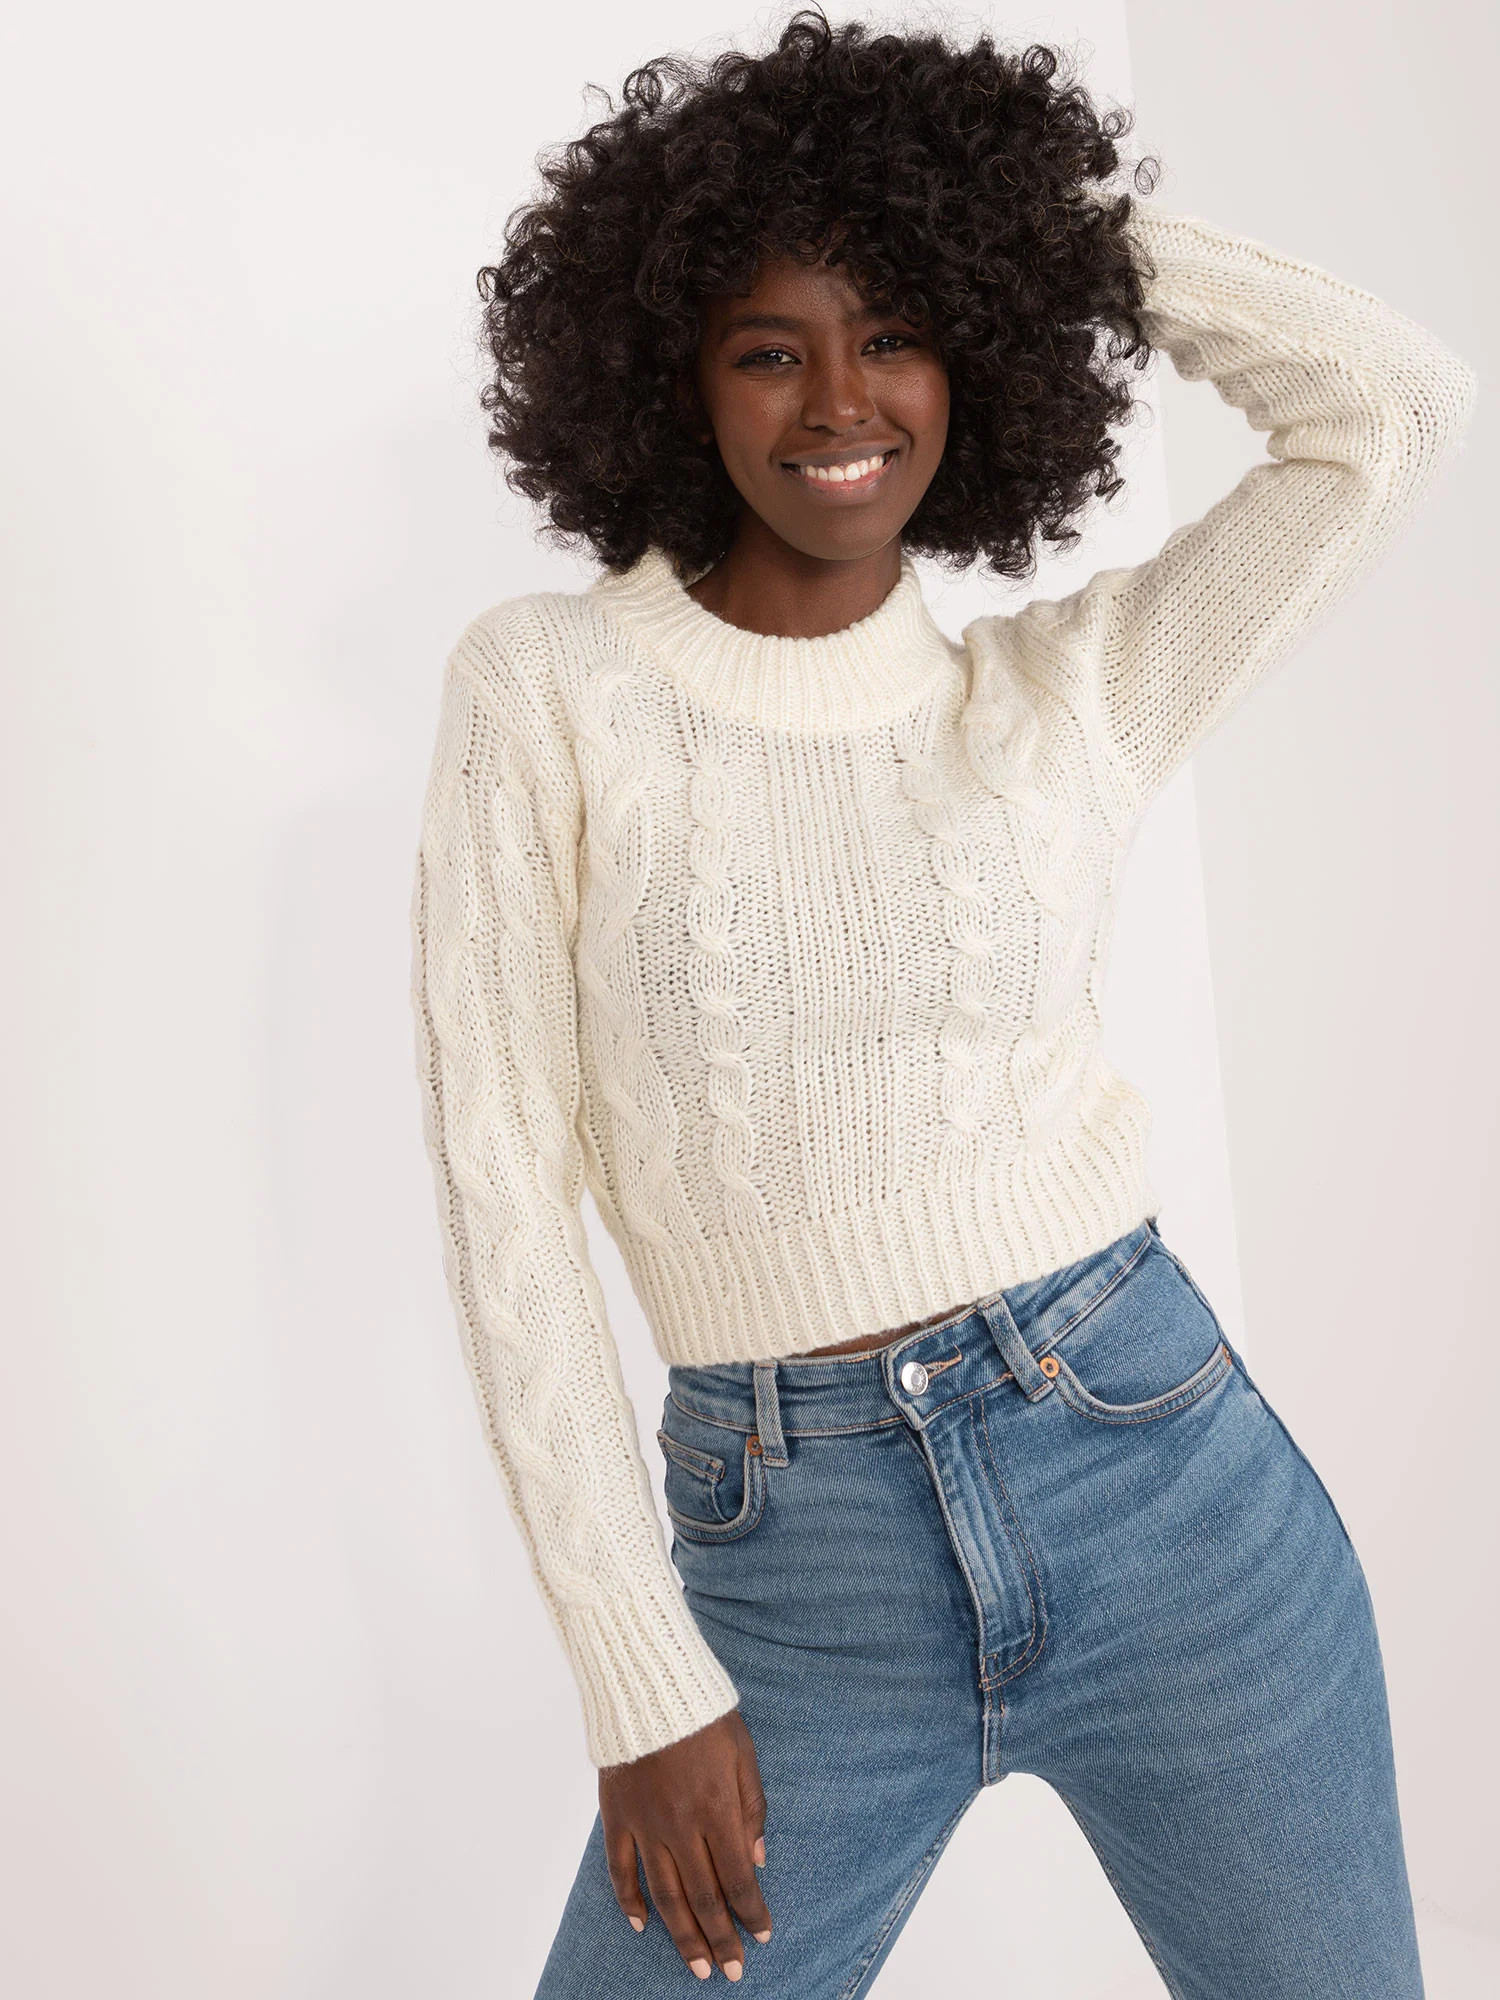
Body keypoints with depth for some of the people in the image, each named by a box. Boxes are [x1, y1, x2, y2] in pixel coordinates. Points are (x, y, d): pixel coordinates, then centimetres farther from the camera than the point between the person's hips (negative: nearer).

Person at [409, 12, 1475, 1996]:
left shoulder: (1071, 689, 2)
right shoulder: (544, 688, -3)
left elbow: (1398, 403, -6)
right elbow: (503, 1193, -5)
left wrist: (1036, 201, 3)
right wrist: (645, 1682, -6)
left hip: (1167, 1477, 2)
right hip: (791, 1568, -1)